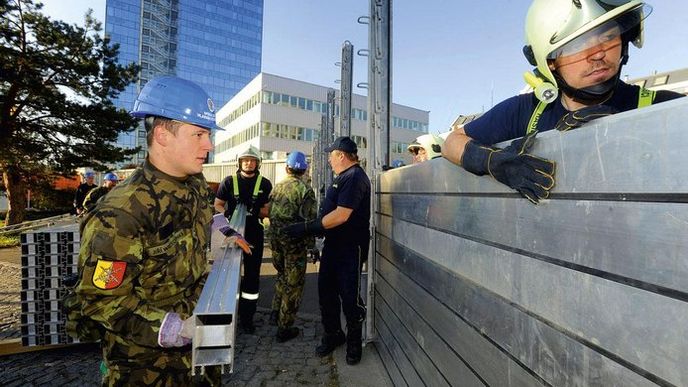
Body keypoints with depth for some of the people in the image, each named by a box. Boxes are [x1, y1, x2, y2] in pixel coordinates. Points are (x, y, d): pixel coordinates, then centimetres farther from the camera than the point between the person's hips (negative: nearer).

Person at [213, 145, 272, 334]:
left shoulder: (265, 184, 4)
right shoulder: (229, 182, 3)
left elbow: (268, 210, 5)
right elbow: (218, 204, 7)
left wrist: (257, 212, -15)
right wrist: (227, 213, -12)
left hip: (254, 235, 0)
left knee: (252, 276, 6)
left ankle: (247, 318, 20)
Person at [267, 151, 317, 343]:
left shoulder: (276, 187, 5)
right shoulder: (305, 190, -13)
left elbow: (269, 214, 10)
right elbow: (310, 220, -17)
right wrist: (312, 246, -9)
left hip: (276, 240, 6)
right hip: (295, 242, -6)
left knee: (282, 276, 27)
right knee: (293, 284, 7)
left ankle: (276, 312, 32)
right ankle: (284, 328, 16)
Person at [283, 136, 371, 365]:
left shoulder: (354, 177, -18)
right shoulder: (343, 177, 14)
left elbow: (341, 215, -25)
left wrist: (306, 228, -20)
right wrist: (310, 229, 12)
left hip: (350, 248, -9)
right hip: (333, 244, 9)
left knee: (349, 296, 4)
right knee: (326, 291, 15)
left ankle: (354, 342, 26)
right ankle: (332, 335, 34)